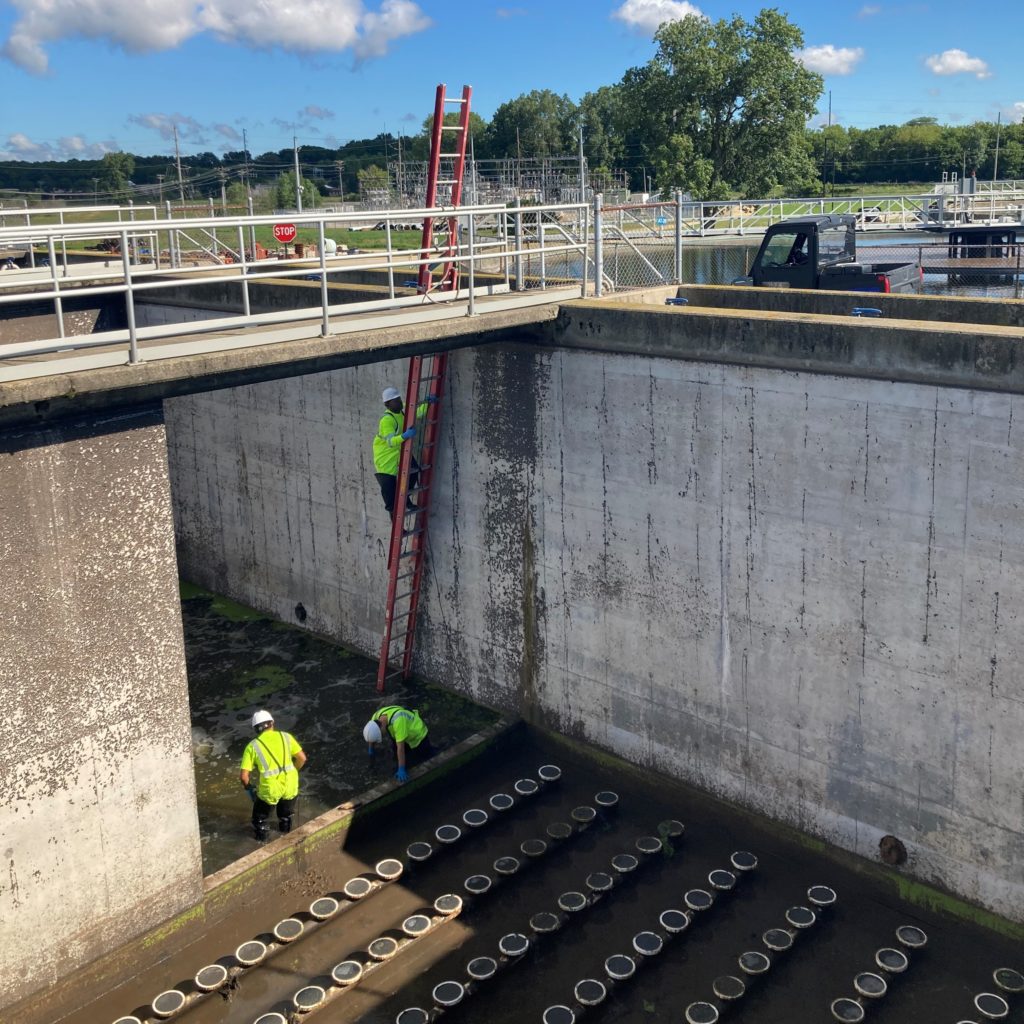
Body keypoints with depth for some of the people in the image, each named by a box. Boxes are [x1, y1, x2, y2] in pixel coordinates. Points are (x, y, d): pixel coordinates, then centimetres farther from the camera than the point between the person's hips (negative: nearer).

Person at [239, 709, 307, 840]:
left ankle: (260, 831, 44)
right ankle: (285, 824, 52)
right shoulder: (286, 736, 1)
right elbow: (302, 758, 3)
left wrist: (247, 785, 14)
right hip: (290, 785, 2)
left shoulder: (252, 746, -3)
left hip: (269, 790, -2)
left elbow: (244, 775, -7)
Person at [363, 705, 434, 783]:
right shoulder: (376, 717, -22)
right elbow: (372, 735, -1)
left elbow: (400, 748, -40)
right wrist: (371, 750, 12)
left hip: (419, 735, -7)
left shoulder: (397, 721, -44)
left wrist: (401, 769, -36)